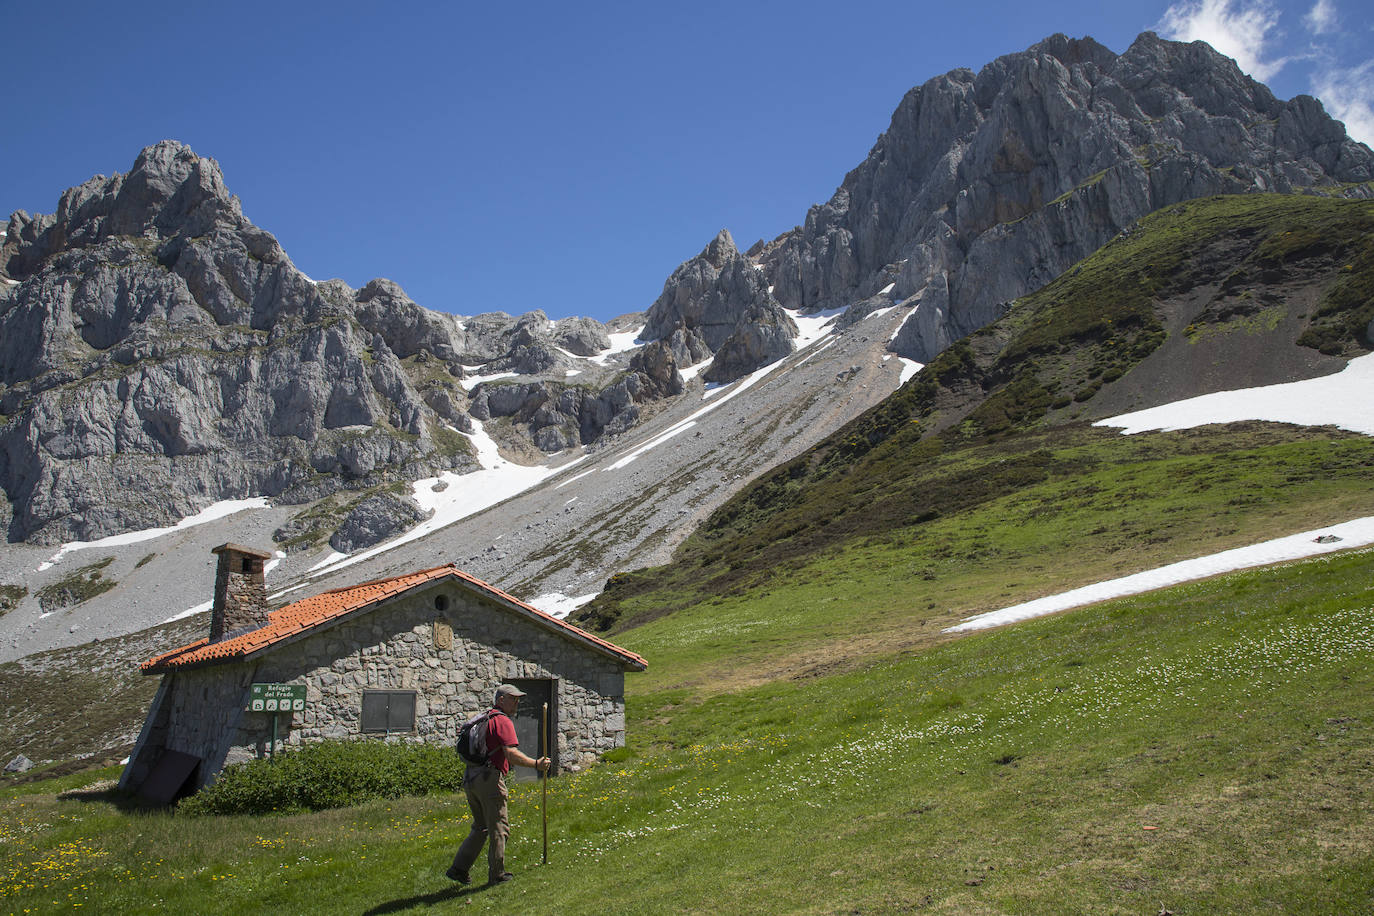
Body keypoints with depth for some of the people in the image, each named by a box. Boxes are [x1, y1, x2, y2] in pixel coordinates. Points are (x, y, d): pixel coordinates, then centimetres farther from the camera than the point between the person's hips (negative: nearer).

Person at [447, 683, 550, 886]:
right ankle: (497, 875, 12)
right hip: (490, 779, -9)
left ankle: (458, 868, 15)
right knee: (498, 829, 4)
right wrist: (536, 764, -18)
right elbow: (511, 753, -22)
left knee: (480, 827, 19)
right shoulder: (503, 721, -10)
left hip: (469, 779, 9)